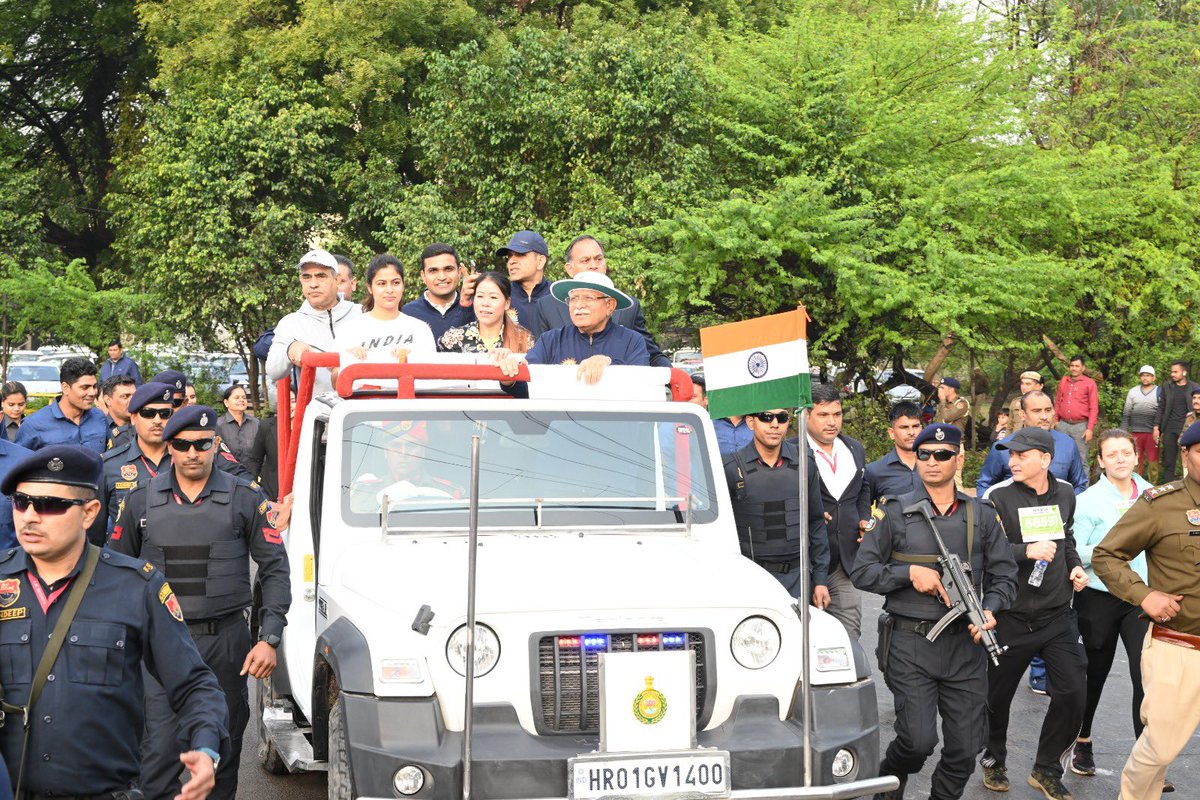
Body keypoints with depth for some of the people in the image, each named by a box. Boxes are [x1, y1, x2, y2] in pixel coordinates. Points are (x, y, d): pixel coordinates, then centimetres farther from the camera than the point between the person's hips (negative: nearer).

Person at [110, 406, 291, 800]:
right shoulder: (142, 500, 5)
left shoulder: (243, 498, 1)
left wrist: (269, 638, -8)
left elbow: (275, 569, 1)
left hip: (226, 639, 0)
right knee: (160, 749, -8)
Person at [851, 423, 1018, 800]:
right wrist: (910, 573, -11)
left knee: (965, 748, 2)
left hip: (965, 645, 3)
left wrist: (990, 610, -8)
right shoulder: (894, 511, 3)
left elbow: (1004, 576, 12)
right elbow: (861, 571, 2)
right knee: (918, 739, -12)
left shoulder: (981, 515, 10)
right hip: (910, 645, -3)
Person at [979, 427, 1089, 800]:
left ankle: (1046, 769, 14)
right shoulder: (998, 497, -11)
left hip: (1057, 613, 4)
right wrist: (1027, 551, -26)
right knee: (998, 695, 9)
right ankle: (994, 759, 34)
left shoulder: (1065, 493, 6)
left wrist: (1075, 566, 7)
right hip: (1011, 616, -4)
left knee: (1073, 692, -3)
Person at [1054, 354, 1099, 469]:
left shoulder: (1090, 383, 1)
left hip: (1080, 425, -4)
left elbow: (1094, 408, -3)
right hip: (1063, 425, 4)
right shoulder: (1063, 381, 13)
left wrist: (1090, 429, -9)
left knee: (1081, 459, -4)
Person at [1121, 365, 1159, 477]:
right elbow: (1126, 413, 11)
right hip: (1136, 432, 2)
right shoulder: (1133, 391, 10)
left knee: (1153, 460, 1)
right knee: (1137, 460, 7)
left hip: (1153, 432, -2)